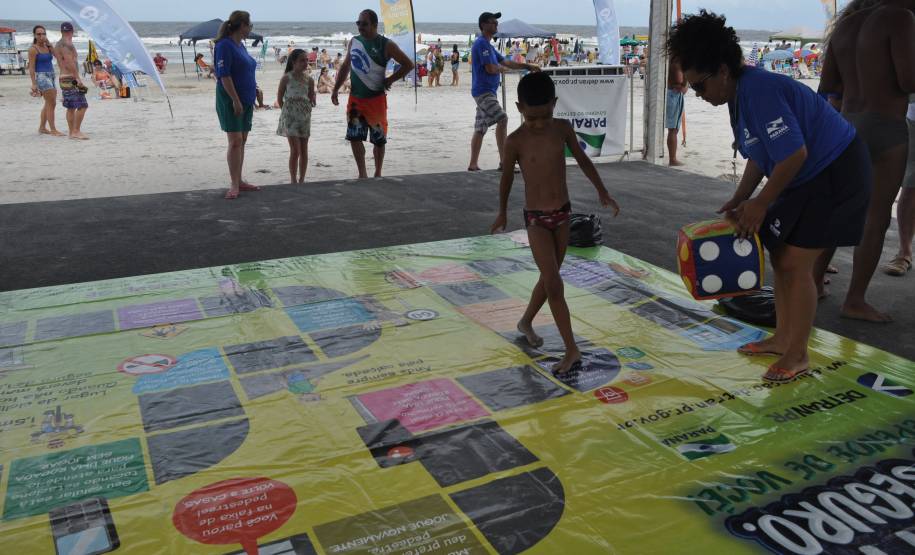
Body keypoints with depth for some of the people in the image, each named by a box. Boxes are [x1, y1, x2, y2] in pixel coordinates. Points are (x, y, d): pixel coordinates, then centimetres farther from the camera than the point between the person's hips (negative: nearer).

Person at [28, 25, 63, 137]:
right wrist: (34, 83, -16)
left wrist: (49, 44, -5)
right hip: (41, 76, -8)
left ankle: (42, 127, 25)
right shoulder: (33, 49, -8)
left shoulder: (47, 46, 12)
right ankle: (53, 130, -10)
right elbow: (31, 67, -11)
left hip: (51, 76, 8)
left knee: (49, 104, 14)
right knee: (52, 103, -12)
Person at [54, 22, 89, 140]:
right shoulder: (67, 45, -13)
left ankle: (72, 132, 12)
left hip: (63, 78, 10)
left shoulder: (57, 44, 18)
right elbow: (70, 63, -22)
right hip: (71, 79, -10)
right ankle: (76, 131, -14)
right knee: (82, 105, -12)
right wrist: (78, 78, -22)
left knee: (71, 107, 11)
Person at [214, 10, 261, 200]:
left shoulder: (240, 46, 15)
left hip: (245, 101, 9)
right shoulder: (224, 45, -12)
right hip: (231, 100, -9)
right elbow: (224, 76, -18)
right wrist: (235, 100, -22)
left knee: (242, 141, 10)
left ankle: (239, 181, 16)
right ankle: (234, 185, -8)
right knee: (235, 141, -10)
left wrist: (253, 93, 20)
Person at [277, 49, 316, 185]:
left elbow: (312, 100, 11)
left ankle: (301, 180, 15)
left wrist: (312, 102, -8)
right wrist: (287, 111, -2)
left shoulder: (309, 79, 5)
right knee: (295, 150, -7)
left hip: (305, 116, 4)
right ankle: (294, 181, 2)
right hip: (290, 116, -4)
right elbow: (280, 98, 0)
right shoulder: (286, 78, -5)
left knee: (304, 150, 6)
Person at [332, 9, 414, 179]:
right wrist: (335, 89, 9)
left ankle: (378, 174, 22)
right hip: (355, 99, 4)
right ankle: (362, 174, 6)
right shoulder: (353, 42, 7)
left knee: (379, 139, 6)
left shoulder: (386, 45, -7)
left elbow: (408, 64, -4)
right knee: (354, 137, -3)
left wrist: (390, 80, -6)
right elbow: (345, 67, 17)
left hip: (376, 99, -3)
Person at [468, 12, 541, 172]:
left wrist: (528, 66, 14)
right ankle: (504, 161, -19)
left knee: (480, 129, 10)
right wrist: (502, 68, 2)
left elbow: (506, 62, 21)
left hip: (485, 92, 10)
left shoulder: (488, 45, 20)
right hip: (483, 91, -10)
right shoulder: (482, 43, -11)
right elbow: (491, 68, -20)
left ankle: (473, 165, 13)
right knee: (502, 119, -18)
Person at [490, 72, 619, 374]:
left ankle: (526, 322, 41)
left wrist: (602, 191, 6)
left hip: (562, 214, 4)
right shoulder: (515, 141, -13)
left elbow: (582, 159, 10)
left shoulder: (563, 128, -4)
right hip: (536, 219, -4)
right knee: (554, 284, -10)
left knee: (549, 279, 16)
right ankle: (572, 350, -3)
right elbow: (507, 176, 2)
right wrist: (502, 212, 14)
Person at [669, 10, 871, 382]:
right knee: (781, 255, 12)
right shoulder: (741, 93, 6)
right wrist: (739, 201, 5)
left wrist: (760, 205, -20)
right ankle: (782, 339, 26)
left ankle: (798, 355, 6)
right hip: (813, 174, 10)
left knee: (795, 264, -8)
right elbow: (761, 155, 13)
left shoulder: (759, 91, -26)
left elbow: (794, 154, -29)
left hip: (837, 172, -10)